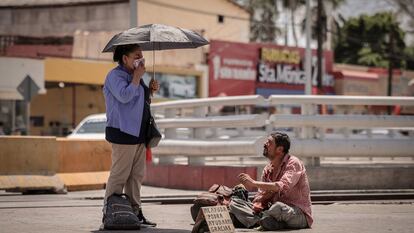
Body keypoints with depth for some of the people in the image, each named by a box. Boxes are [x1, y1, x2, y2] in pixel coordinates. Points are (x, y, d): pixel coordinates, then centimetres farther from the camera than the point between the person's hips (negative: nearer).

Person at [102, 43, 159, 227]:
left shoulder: (133, 75, 19)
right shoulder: (115, 75, -9)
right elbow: (125, 96, -25)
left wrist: (150, 90, 12)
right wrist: (137, 77, -16)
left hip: (139, 134, 10)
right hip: (123, 133, -10)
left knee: (137, 175, 11)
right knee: (119, 175, -8)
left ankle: (135, 212, 16)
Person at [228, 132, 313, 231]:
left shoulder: (293, 163, -11)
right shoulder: (268, 169, 11)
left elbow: (282, 187, -28)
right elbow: (262, 194, 11)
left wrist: (254, 183, -26)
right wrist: (258, 203, -13)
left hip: (299, 214, -7)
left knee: (278, 207, -43)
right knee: (234, 203, -4)